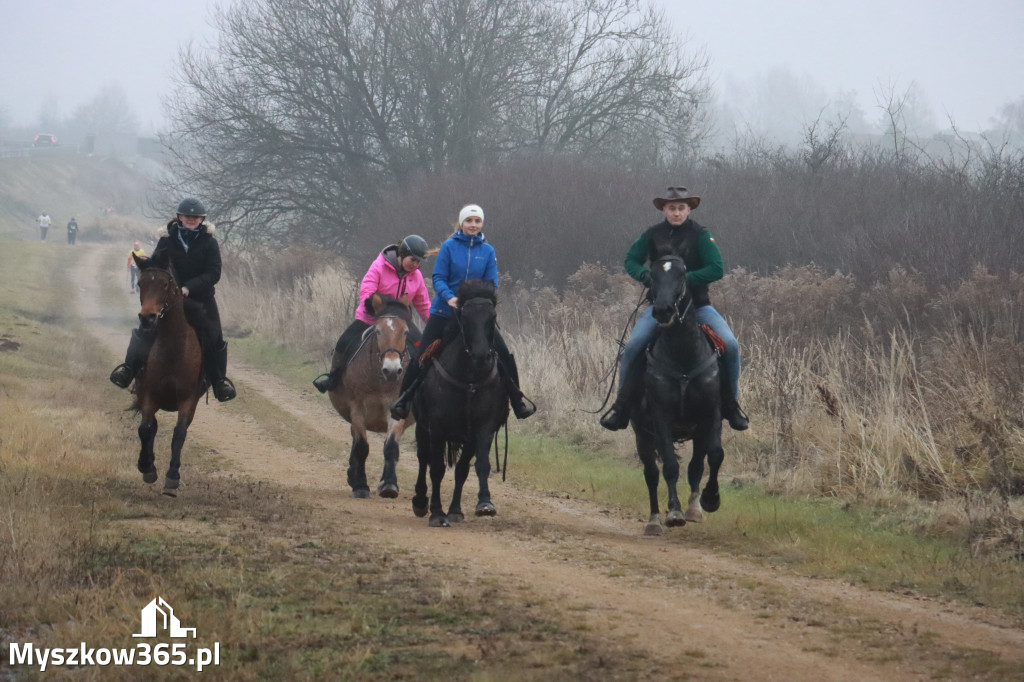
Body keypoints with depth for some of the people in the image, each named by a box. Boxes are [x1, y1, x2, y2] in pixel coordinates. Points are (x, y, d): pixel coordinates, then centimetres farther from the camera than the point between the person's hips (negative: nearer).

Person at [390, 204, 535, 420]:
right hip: (445, 311, -2)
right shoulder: (449, 246, -5)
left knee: (504, 354, -5)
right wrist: (449, 297, -27)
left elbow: (492, 284, 1)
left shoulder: (488, 251, 2)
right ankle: (404, 398, 12)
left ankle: (517, 401, 9)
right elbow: (438, 278, -8)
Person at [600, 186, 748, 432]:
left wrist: (684, 279, -26)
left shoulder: (700, 234, -7)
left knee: (730, 345, -19)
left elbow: (717, 269, -14)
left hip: (697, 303, -1)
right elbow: (631, 261, 6)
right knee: (633, 347, -19)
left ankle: (731, 404, 0)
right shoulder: (653, 234, 1)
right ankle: (622, 405, -6)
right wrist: (646, 276, -17)